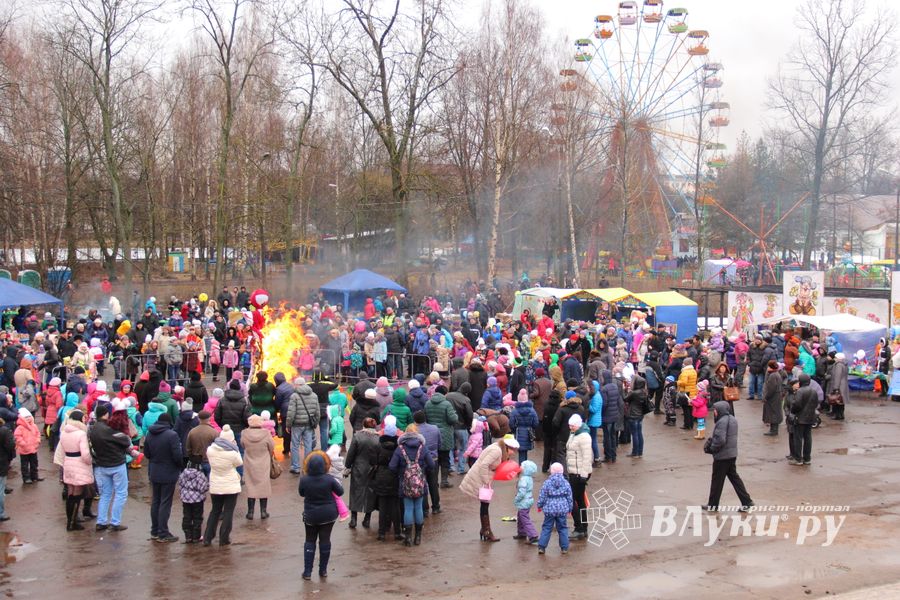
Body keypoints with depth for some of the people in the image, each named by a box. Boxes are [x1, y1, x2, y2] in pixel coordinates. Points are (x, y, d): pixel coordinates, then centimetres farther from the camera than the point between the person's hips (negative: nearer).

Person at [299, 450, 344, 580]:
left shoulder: (304, 480, -16)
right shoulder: (329, 479, -18)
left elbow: (301, 493, 3)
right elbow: (340, 492, -4)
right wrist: (338, 483, 14)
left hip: (310, 515, 0)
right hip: (328, 514, 0)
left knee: (310, 541, 13)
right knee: (325, 540, 11)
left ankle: (307, 572, 10)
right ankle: (323, 570, 18)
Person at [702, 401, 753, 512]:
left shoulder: (722, 422, -22)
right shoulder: (733, 419, 9)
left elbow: (720, 440, -27)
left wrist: (711, 448, -12)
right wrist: (710, 440, 4)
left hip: (722, 456, -9)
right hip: (732, 454, 9)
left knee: (717, 480, 4)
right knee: (734, 477, 16)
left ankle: (712, 505, 16)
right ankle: (747, 502, 13)